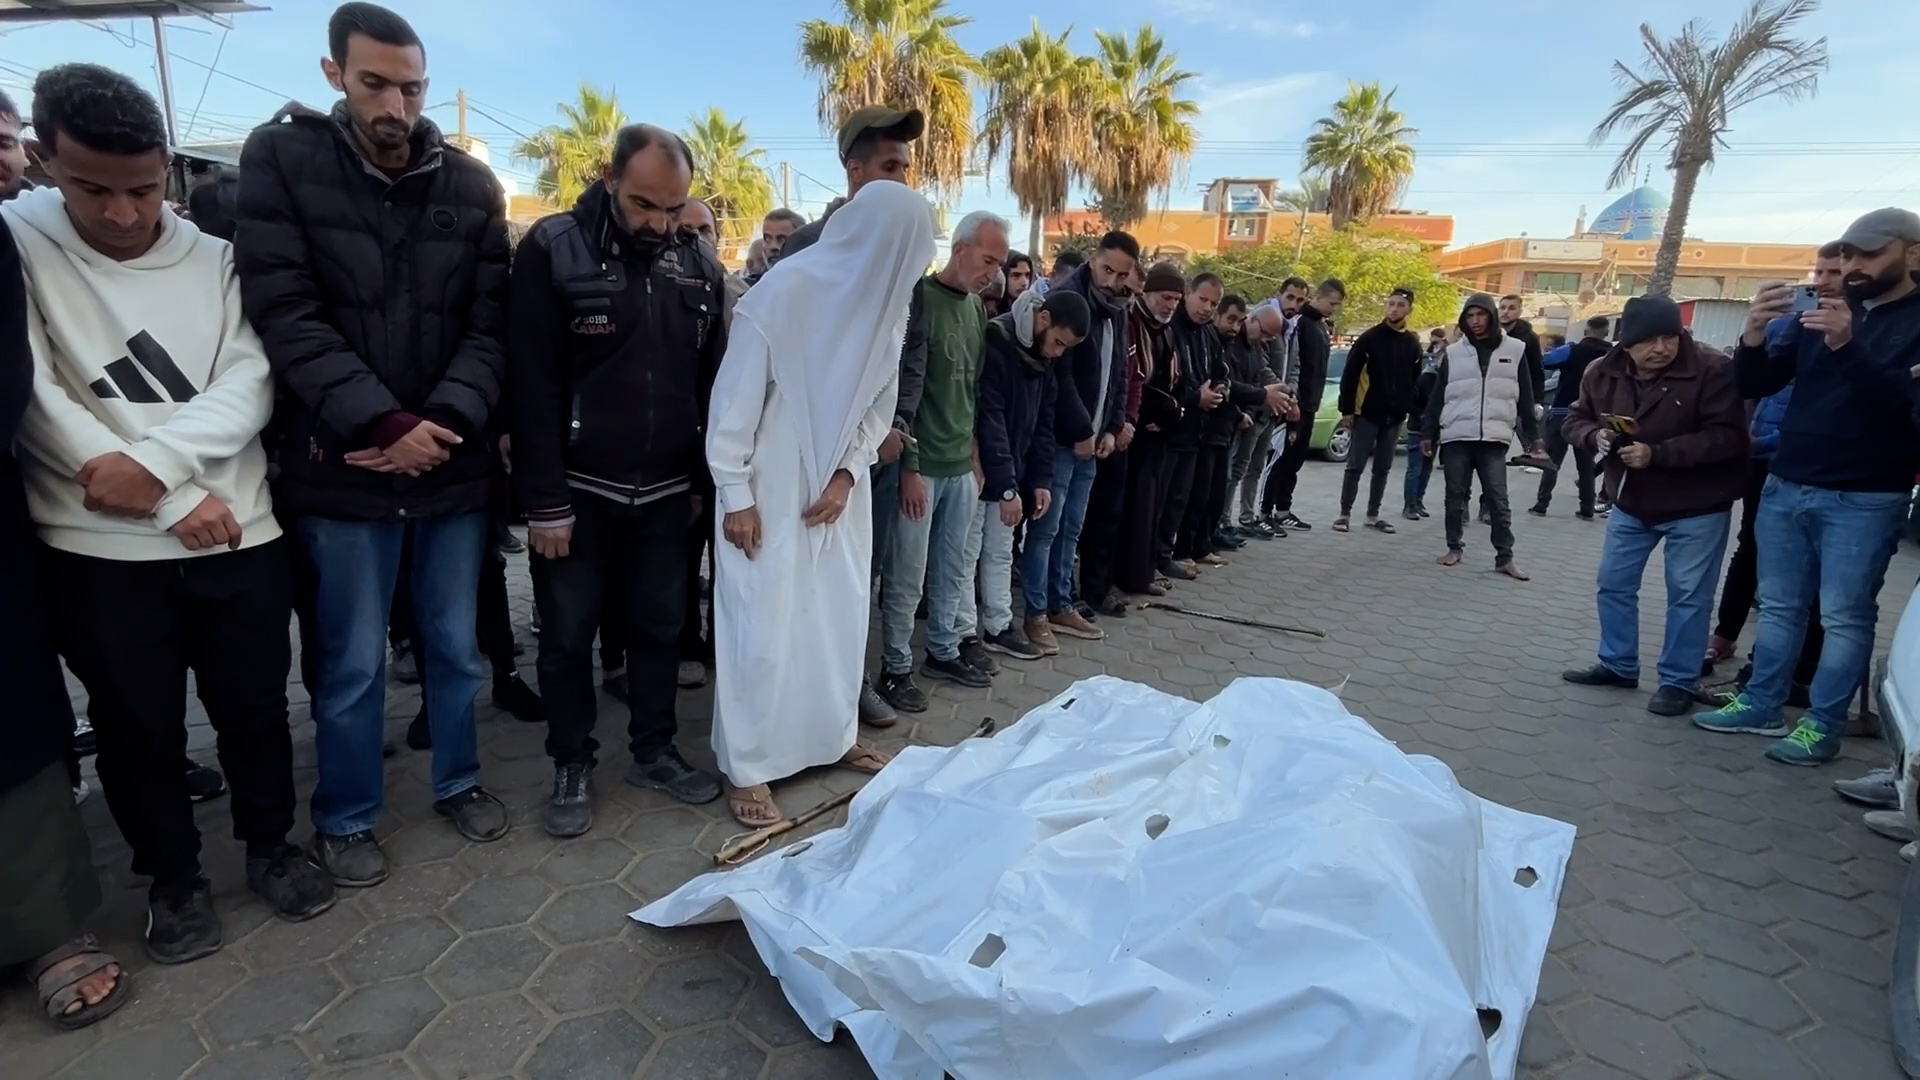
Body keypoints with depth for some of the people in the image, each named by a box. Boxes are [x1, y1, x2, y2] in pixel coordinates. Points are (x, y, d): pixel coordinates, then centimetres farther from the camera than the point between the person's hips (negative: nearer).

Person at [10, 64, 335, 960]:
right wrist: (180, 504, -13)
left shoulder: (216, 259, 3)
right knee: (137, 729, 12)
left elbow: (249, 386, -6)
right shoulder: (16, 244, -3)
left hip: (238, 538, 1)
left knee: (253, 709, 13)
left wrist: (151, 463, -21)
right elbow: (35, 399, -10)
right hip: (100, 552, -1)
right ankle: (173, 876, 32)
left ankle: (269, 846, 34)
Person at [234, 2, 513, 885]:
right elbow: (284, 311, -10)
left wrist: (445, 420, -15)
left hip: (455, 460, 2)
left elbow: (490, 323, 0)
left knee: (455, 645, 14)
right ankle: (344, 818, 29)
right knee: (353, 661, 8)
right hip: (342, 465, -2)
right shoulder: (279, 160, -1)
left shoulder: (471, 185, 5)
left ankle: (458, 781, 34)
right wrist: (383, 424, -19)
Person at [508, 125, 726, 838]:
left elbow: (712, 381, 8)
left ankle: (654, 752, 29)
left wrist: (705, 481, 6)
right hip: (578, 490, -3)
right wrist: (545, 500, -14)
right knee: (567, 636, 7)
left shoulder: (700, 264, 4)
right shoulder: (553, 249, -8)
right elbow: (533, 385, -11)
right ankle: (572, 765, 26)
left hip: (666, 492, 3)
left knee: (660, 626, 12)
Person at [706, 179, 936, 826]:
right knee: (763, 627, -1)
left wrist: (847, 475, -6)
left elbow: (880, 404, 7)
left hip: (840, 493, 6)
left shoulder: (888, 303, 2)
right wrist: (736, 495, -14)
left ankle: (835, 737, 30)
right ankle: (746, 769, 12)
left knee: (841, 618, 12)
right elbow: (734, 401, -13)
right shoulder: (784, 292, -16)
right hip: (770, 493, -6)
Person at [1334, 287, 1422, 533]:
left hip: (1395, 416, 4)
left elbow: (1415, 379, 15)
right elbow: (1350, 374, -8)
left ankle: (1373, 515, 18)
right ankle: (1345, 513, 6)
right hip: (1368, 413, -4)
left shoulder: (1413, 343, 8)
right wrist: (1347, 409, -11)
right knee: (1355, 466, -2)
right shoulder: (1370, 337, -6)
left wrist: (1413, 409, 5)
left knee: (1383, 469, 10)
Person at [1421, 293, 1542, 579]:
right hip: (1456, 437, 1)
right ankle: (1454, 548, 19)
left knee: (1499, 500, -1)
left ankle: (1504, 556, 5)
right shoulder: (1453, 353, 7)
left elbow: (1525, 397, 7)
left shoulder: (1515, 350, 6)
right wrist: (1427, 433, 4)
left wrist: (1531, 437, 4)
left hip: (1493, 439, -1)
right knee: (1456, 497, 7)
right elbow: (1437, 397, 8)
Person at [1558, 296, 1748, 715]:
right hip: (1631, 502, 5)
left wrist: (1657, 453, -33)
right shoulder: (1602, 373, -5)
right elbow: (1575, 420, 4)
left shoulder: (1712, 371, -19)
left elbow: (1726, 437, -24)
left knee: (1688, 595, 2)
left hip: (1696, 508, -5)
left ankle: (1678, 681, 15)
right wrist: (1595, 436, -19)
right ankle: (1618, 665, 28)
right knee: (1614, 585, 12)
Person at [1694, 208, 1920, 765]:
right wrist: (1754, 337, -12)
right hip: (1786, 487, 4)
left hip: (1864, 499, -4)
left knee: (1845, 616, 1)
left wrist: (1848, 347, -29)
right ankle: (1761, 706, 19)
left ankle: (1823, 726, 9)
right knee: (1779, 607, 11)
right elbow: (1755, 386, 8)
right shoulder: (1823, 312, 11)